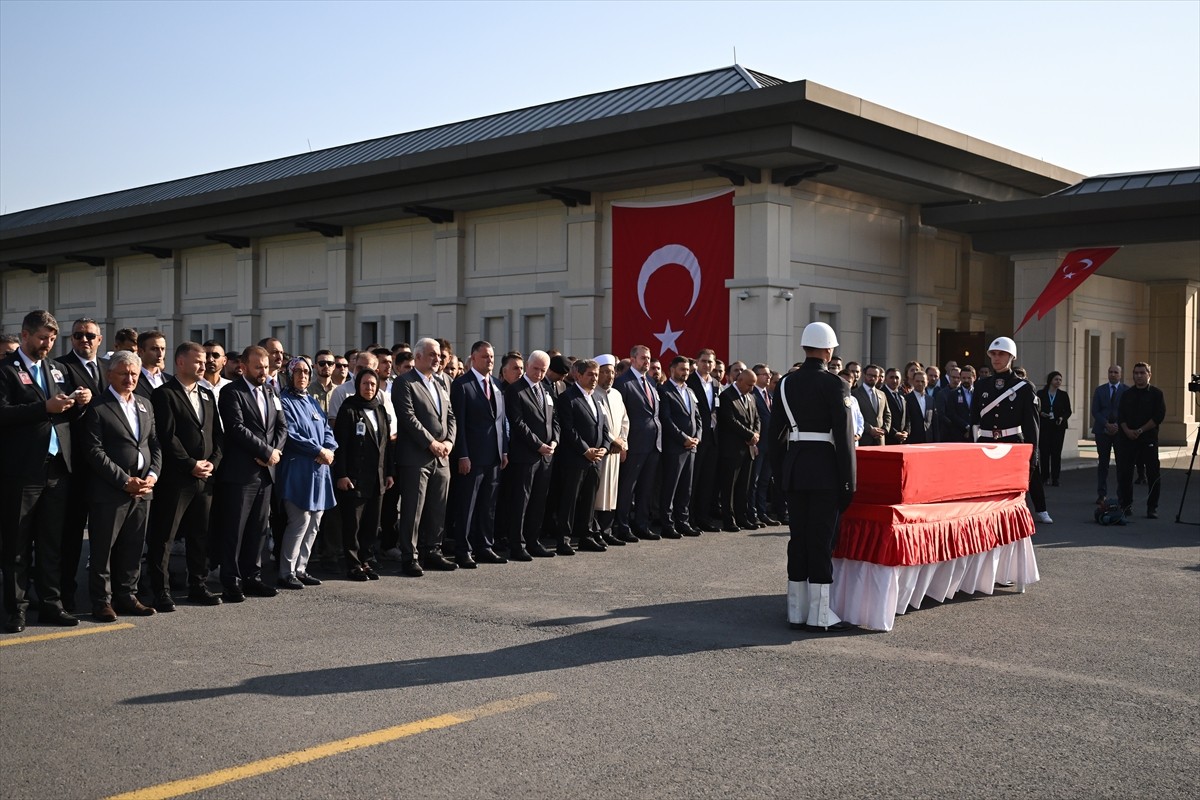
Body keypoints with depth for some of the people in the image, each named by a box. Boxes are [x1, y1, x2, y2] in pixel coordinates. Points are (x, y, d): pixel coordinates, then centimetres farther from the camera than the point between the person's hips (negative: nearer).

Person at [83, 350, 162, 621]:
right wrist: (125, 481, -15)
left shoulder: (145, 405, 15)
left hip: (143, 489, 6)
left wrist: (153, 474, -2)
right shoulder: (98, 407, -6)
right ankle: (101, 601, 11)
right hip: (109, 491, -6)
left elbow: (155, 444, 15)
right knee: (103, 549, 2)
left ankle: (127, 596, 22)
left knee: (133, 548, 11)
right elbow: (95, 452, -12)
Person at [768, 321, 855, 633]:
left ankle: (796, 611, 15)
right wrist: (849, 482, -7)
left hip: (793, 469, 5)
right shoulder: (834, 384, -9)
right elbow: (844, 436, -12)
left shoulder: (785, 384, 7)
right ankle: (819, 615, 0)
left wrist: (781, 474, 17)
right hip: (825, 470, -5)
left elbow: (774, 433, 9)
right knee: (822, 540, -2)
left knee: (798, 538, 10)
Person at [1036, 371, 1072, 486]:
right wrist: (1041, 413, -14)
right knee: (1044, 451, -5)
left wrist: (1062, 418, -10)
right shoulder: (1041, 393, 5)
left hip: (1058, 427, 1)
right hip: (1044, 426, -1)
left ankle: (1055, 478, 2)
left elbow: (1068, 411, 8)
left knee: (1056, 452, -2)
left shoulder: (1063, 395, 9)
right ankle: (1045, 476, 4)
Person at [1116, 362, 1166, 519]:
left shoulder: (1156, 393, 3)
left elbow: (1159, 416, -5)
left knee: (1153, 475, -1)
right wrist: (1127, 430, -10)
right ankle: (1126, 506, 9)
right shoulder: (1127, 394, 12)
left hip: (1149, 439, -3)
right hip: (1127, 438, 3)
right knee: (1124, 473, 0)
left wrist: (1140, 431, -11)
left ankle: (1152, 508, 7)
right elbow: (1120, 415, 8)